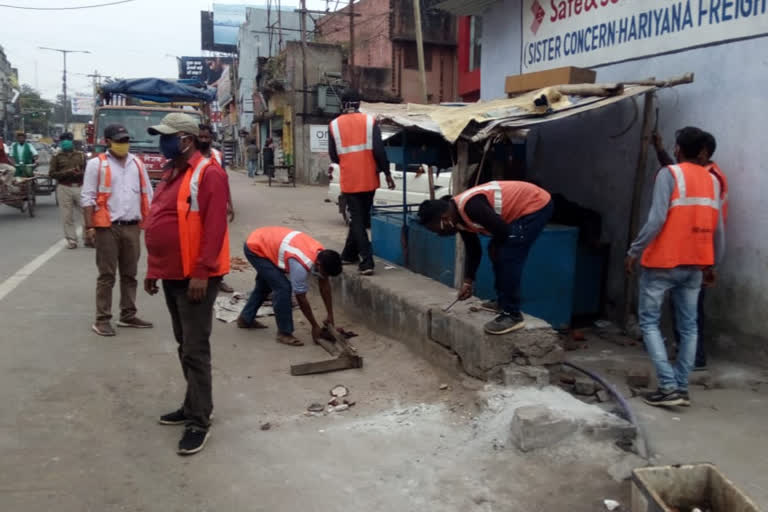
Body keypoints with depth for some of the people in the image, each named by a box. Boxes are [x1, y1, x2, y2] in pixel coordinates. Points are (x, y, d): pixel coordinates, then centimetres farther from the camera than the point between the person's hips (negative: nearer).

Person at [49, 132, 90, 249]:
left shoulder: (81, 155, 13)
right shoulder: (56, 157, 7)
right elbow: (51, 173, 0)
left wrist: (81, 173, -10)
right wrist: (67, 173, -13)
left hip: (80, 187, 1)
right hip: (64, 188, -1)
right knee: (67, 216, 1)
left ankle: (88, 239, 8)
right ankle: (71, 240, 10)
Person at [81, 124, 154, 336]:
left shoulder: (137, 163, 13)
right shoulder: (96, 164, -3)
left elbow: (147, 194, 15)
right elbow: (87, 197, -5)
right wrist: (89, 226, -12)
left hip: (133, 227, 5)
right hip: (108, 227, -5)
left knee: (130, 274, 12)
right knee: (107, 275, -1)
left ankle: (128, 315, 22)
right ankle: (102, 320, 6)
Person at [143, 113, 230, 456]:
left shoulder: (207, 174, -14)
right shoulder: (171, 173, 14)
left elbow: (214, 228, -20)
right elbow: (158, 224, 18)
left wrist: (201, 274, -23)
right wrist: (153, 270, 16)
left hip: (195, 276, -9)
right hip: (171, 274, 9)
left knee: (195, 350, -4)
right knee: (184, 345, 17)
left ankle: (199, 421, 5)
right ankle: (194, 405, 30)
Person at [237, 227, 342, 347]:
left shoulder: (321, 254, -12)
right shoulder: (301, 265, -34)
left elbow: (325, 284, 0)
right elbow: (301, 298, -22)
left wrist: (330, 316, 4)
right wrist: (315, 326, -12)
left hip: (264, 241, 9)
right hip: (255, 248, -9)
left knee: (265, 286, 25)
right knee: (283, 288, -15)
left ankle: (246, 319, 43)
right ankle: (284, 333, -3)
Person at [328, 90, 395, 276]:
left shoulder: (334, 125, 1)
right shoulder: (370, 121, -2)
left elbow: (333, 156, 5)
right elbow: (379, 150, -8)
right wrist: (387, 173, 1)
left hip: (349, 180, 0)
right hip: (369, 178, 1)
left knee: (357, 219, 4)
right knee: (362, 217, 17)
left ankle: (366, 262, -8)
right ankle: (349, 254, 29)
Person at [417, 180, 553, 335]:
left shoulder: (470, 206, -29)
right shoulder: (459, 216, 3)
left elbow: (503, 230, -25)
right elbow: (473, 251, 13)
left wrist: (494, 248, -5)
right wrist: (468, 282, 10)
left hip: (536, 205, -10)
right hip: (526, 207, 10)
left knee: (508, 258, -15)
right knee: (499, 254, 13)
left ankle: (512, 315, -10)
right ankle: (504, 303, 25)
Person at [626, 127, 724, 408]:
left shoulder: (669, 174, -9)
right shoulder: (712, 180, 9)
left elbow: (656, 219, -18)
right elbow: (718, 228, 11)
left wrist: (634, 252, -10)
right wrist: (712, 264, 21)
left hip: (663, 262, -6)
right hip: (695, 265, 6)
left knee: (649, 321, 2)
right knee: (688, 326, 11)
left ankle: (668, 387, -5)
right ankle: (682, 388, 13)